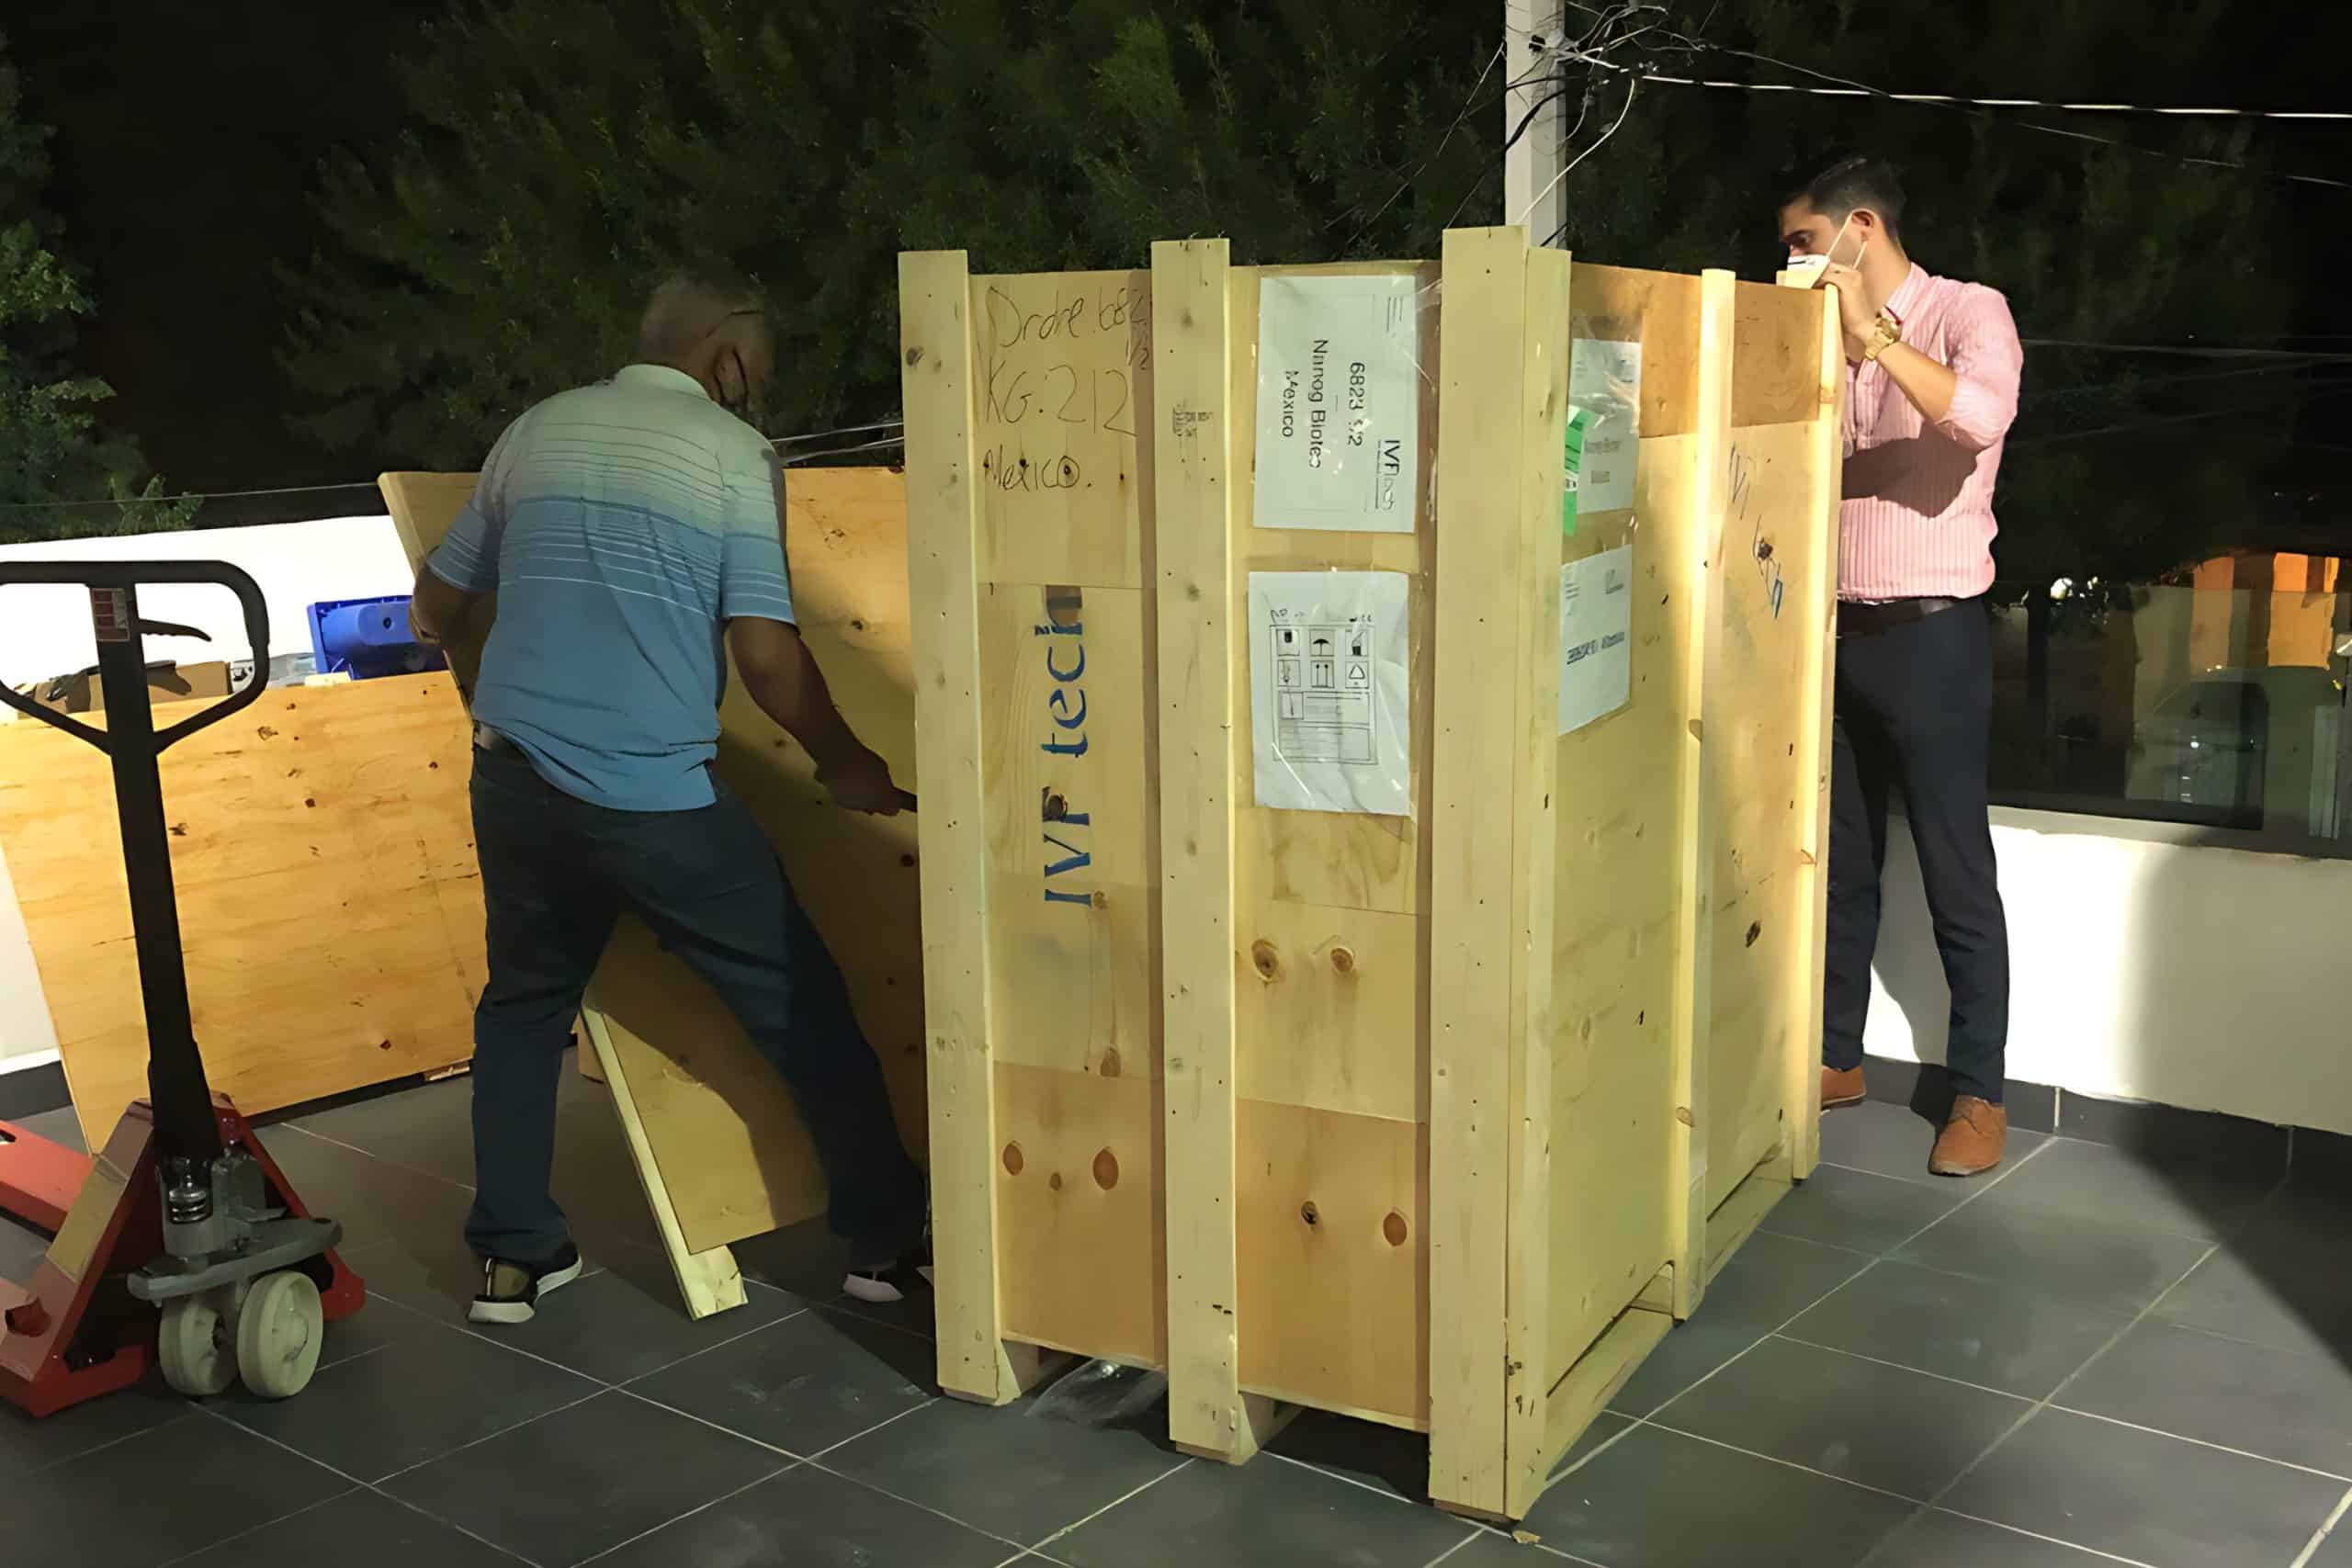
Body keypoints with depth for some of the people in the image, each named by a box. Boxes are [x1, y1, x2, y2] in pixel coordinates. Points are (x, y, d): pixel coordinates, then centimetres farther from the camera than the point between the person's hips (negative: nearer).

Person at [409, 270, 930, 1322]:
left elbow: (434, 613, 19)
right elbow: (766, 651, -10)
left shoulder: (536, 431, 12)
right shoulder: (732, 452, -2)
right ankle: (885, 1235, 17)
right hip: (655, 799, -5)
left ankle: (513, 1255, 26)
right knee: (799, 1004, 9)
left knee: (524, 1005, 23)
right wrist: (846, 764, 5)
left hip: (516, 782, 5)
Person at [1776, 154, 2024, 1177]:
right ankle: (1834, 1058, 25)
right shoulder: (1825, 337, 13)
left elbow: (1981, 415, -25)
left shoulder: (1967, 314, -4)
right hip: (1835, 627, 6)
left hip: (1930, 633, -6)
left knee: (1956, 874, 0)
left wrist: (1870, 330, -25)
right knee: (1838, 863, 13)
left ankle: (1980, 1093, 10)